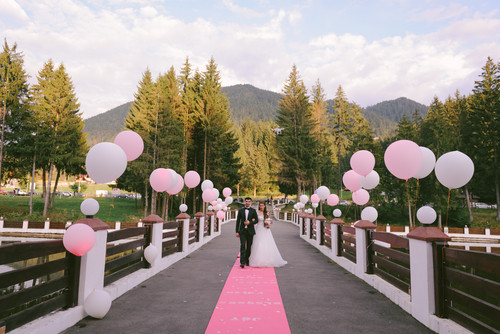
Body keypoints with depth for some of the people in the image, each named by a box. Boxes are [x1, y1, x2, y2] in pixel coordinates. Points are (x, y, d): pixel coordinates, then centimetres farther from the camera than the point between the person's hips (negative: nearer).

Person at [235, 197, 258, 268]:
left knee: (249, 246, 8)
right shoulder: (240, 210, 6)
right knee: (242, 246, -12)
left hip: (250, 231, 1)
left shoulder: (253, 210, 5)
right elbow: (238, 221, 6)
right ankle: (242, 262, -16)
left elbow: (256, 220, 2)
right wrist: (237, 231, 1)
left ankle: (247, 260, 23)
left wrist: (250, 222, -16)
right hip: (242, 231, -1)